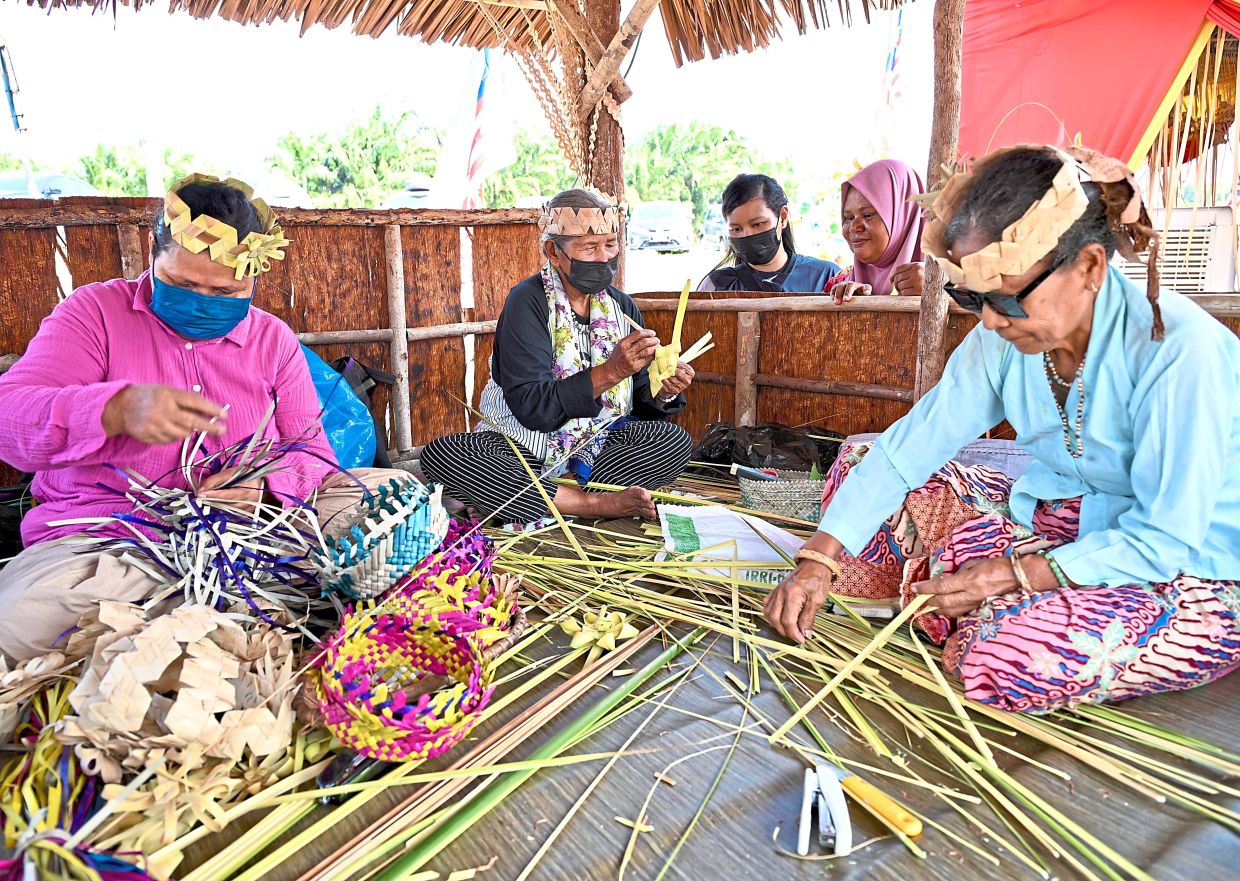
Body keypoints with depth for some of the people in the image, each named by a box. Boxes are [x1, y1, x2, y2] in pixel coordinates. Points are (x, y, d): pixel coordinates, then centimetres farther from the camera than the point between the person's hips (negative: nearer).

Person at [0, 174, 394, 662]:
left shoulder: (274, 339, 9)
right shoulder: (95, 311, 3)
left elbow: (313, 452, 7)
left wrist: (267, 485, -17)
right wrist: (117, 410, -31)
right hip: (105, 537, -1)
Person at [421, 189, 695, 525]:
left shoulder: (622, 306, 4)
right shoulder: (528, 302, -11)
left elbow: (640, 403, 6)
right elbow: (531, 408, -21)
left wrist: (662, 393, -17)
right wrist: (610, 372, -28)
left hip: (597, 446, 3)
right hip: (521, 445, -3)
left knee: (677, 440, -20)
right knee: (440, 454, -29)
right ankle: (599, 503, -30)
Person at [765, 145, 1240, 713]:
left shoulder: (1179, 351, -27)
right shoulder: (1002, 340, -10)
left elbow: (1165, 540, -23)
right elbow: (908, 447, -10)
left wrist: (1013, 573, -27)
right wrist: (818, 560, -19)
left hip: (1193, 574, -5)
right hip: (1063, 521, 6)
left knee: (1005, 658, -35)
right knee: (856, 469, -1)